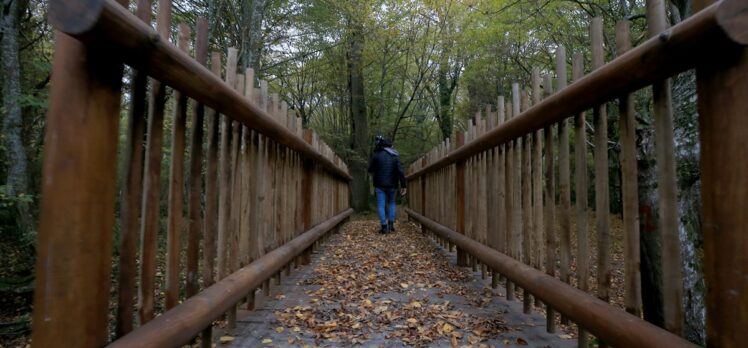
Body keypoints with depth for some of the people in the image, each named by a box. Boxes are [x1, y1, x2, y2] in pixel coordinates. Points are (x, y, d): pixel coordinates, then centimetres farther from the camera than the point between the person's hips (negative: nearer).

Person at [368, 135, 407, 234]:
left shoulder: (376, 155, -7)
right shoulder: (395, 156, -1)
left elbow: (370, 169, -3)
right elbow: (400, 172, -8)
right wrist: (403, 185, -5)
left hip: (380, 185, -2)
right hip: (392, 185, 3)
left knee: (381, 205, 3)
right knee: (391, 203, 20)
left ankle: (384, 227, -2)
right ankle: (391, 224, 12)